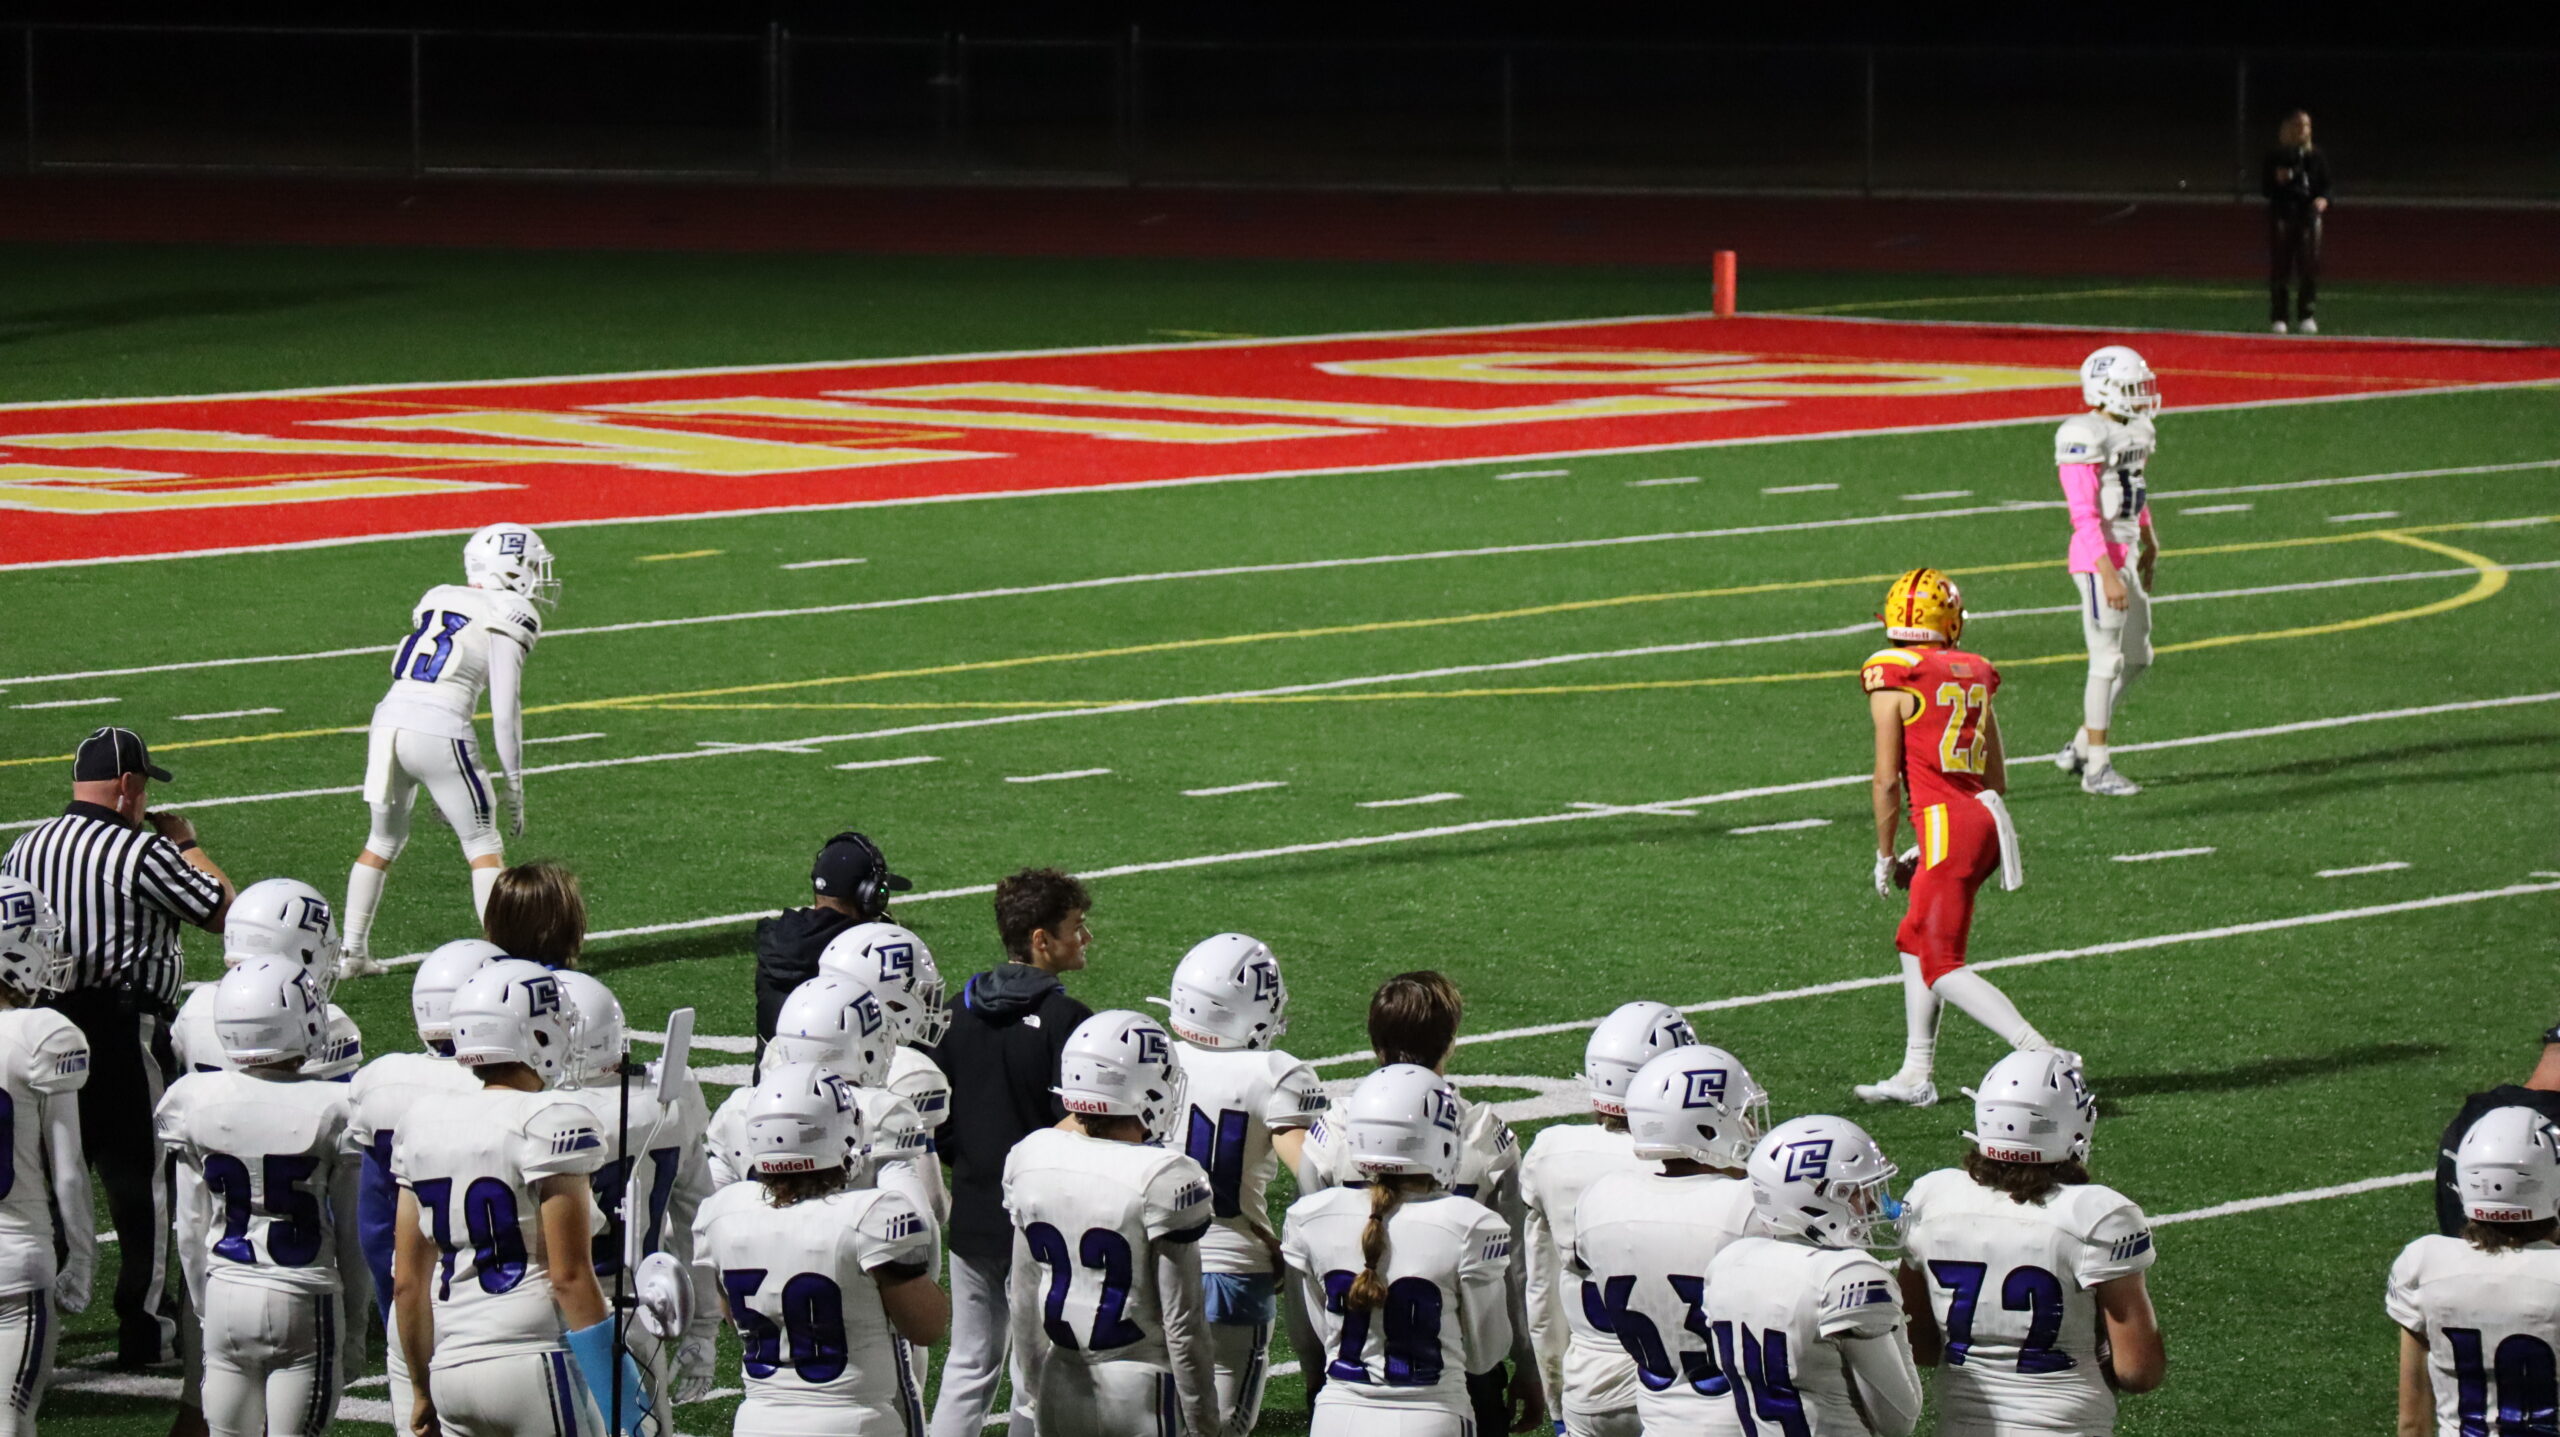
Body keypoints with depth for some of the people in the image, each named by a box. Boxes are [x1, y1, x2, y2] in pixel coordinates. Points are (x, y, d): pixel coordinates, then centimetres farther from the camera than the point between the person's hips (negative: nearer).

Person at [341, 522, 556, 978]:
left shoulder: (436, 600, 21)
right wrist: (515, 786, 3)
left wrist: (440, 785, 29)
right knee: (483, 845, 7)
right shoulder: (508, 615, 1)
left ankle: (352, 952, 24)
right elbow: (505, 710, -5)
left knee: (384, 839, 23)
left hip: (389, 719, 6)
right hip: (438, 733, -6)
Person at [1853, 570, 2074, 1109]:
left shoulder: (1892, 677, -6)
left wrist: (1885, 855, 5)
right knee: (1916, 942, 21)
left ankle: (2041, 1054, -18)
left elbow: (1887, 779, -7)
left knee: (1942, 967, -4)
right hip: (1988, 818, 7)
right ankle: (1916, 1074, 22)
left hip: (1945, 822, -7)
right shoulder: (1973, 674, 12)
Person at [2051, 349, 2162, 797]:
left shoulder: (2134, 433, 11)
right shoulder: (2086, 439, -18)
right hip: (2098, 558, -10)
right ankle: (2097, 768, 4)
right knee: (2108, 662, -4)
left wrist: (2150, 547, 25)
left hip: (2128, 554, 10)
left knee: (2137, 658, 15)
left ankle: (2080, 747, 24)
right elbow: (2084, 516, -20)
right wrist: (2109, 575, -23)